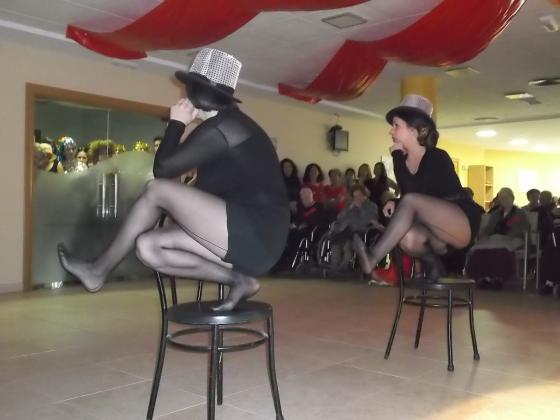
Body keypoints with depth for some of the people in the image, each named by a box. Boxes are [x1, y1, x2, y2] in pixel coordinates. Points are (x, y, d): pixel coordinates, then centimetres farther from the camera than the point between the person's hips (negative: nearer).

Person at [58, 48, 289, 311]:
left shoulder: (220, 127, -10)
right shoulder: (228, 124, 20)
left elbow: (162, 168, -9)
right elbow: (208, 190, 19)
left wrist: (176, 124, 3)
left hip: (253, 236, -10)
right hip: (253, 240, 10)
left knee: (157, 189, -12)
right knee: (147, 246, 1)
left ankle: (99, 271, 1)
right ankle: (237, 279, -4)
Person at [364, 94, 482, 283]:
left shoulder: (437, 158, -14)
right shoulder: (402, 160, 5)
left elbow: (413, 197, -27)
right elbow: (406, 196, 12)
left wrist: (399, 157, -20)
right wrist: (395, 203, -11)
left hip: (464, 225, -6)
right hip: (438, 232, 6)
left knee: (411, 201, -30)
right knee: (407, 238, -30)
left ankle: (370, 263, -32)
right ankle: (432, 262, 3)